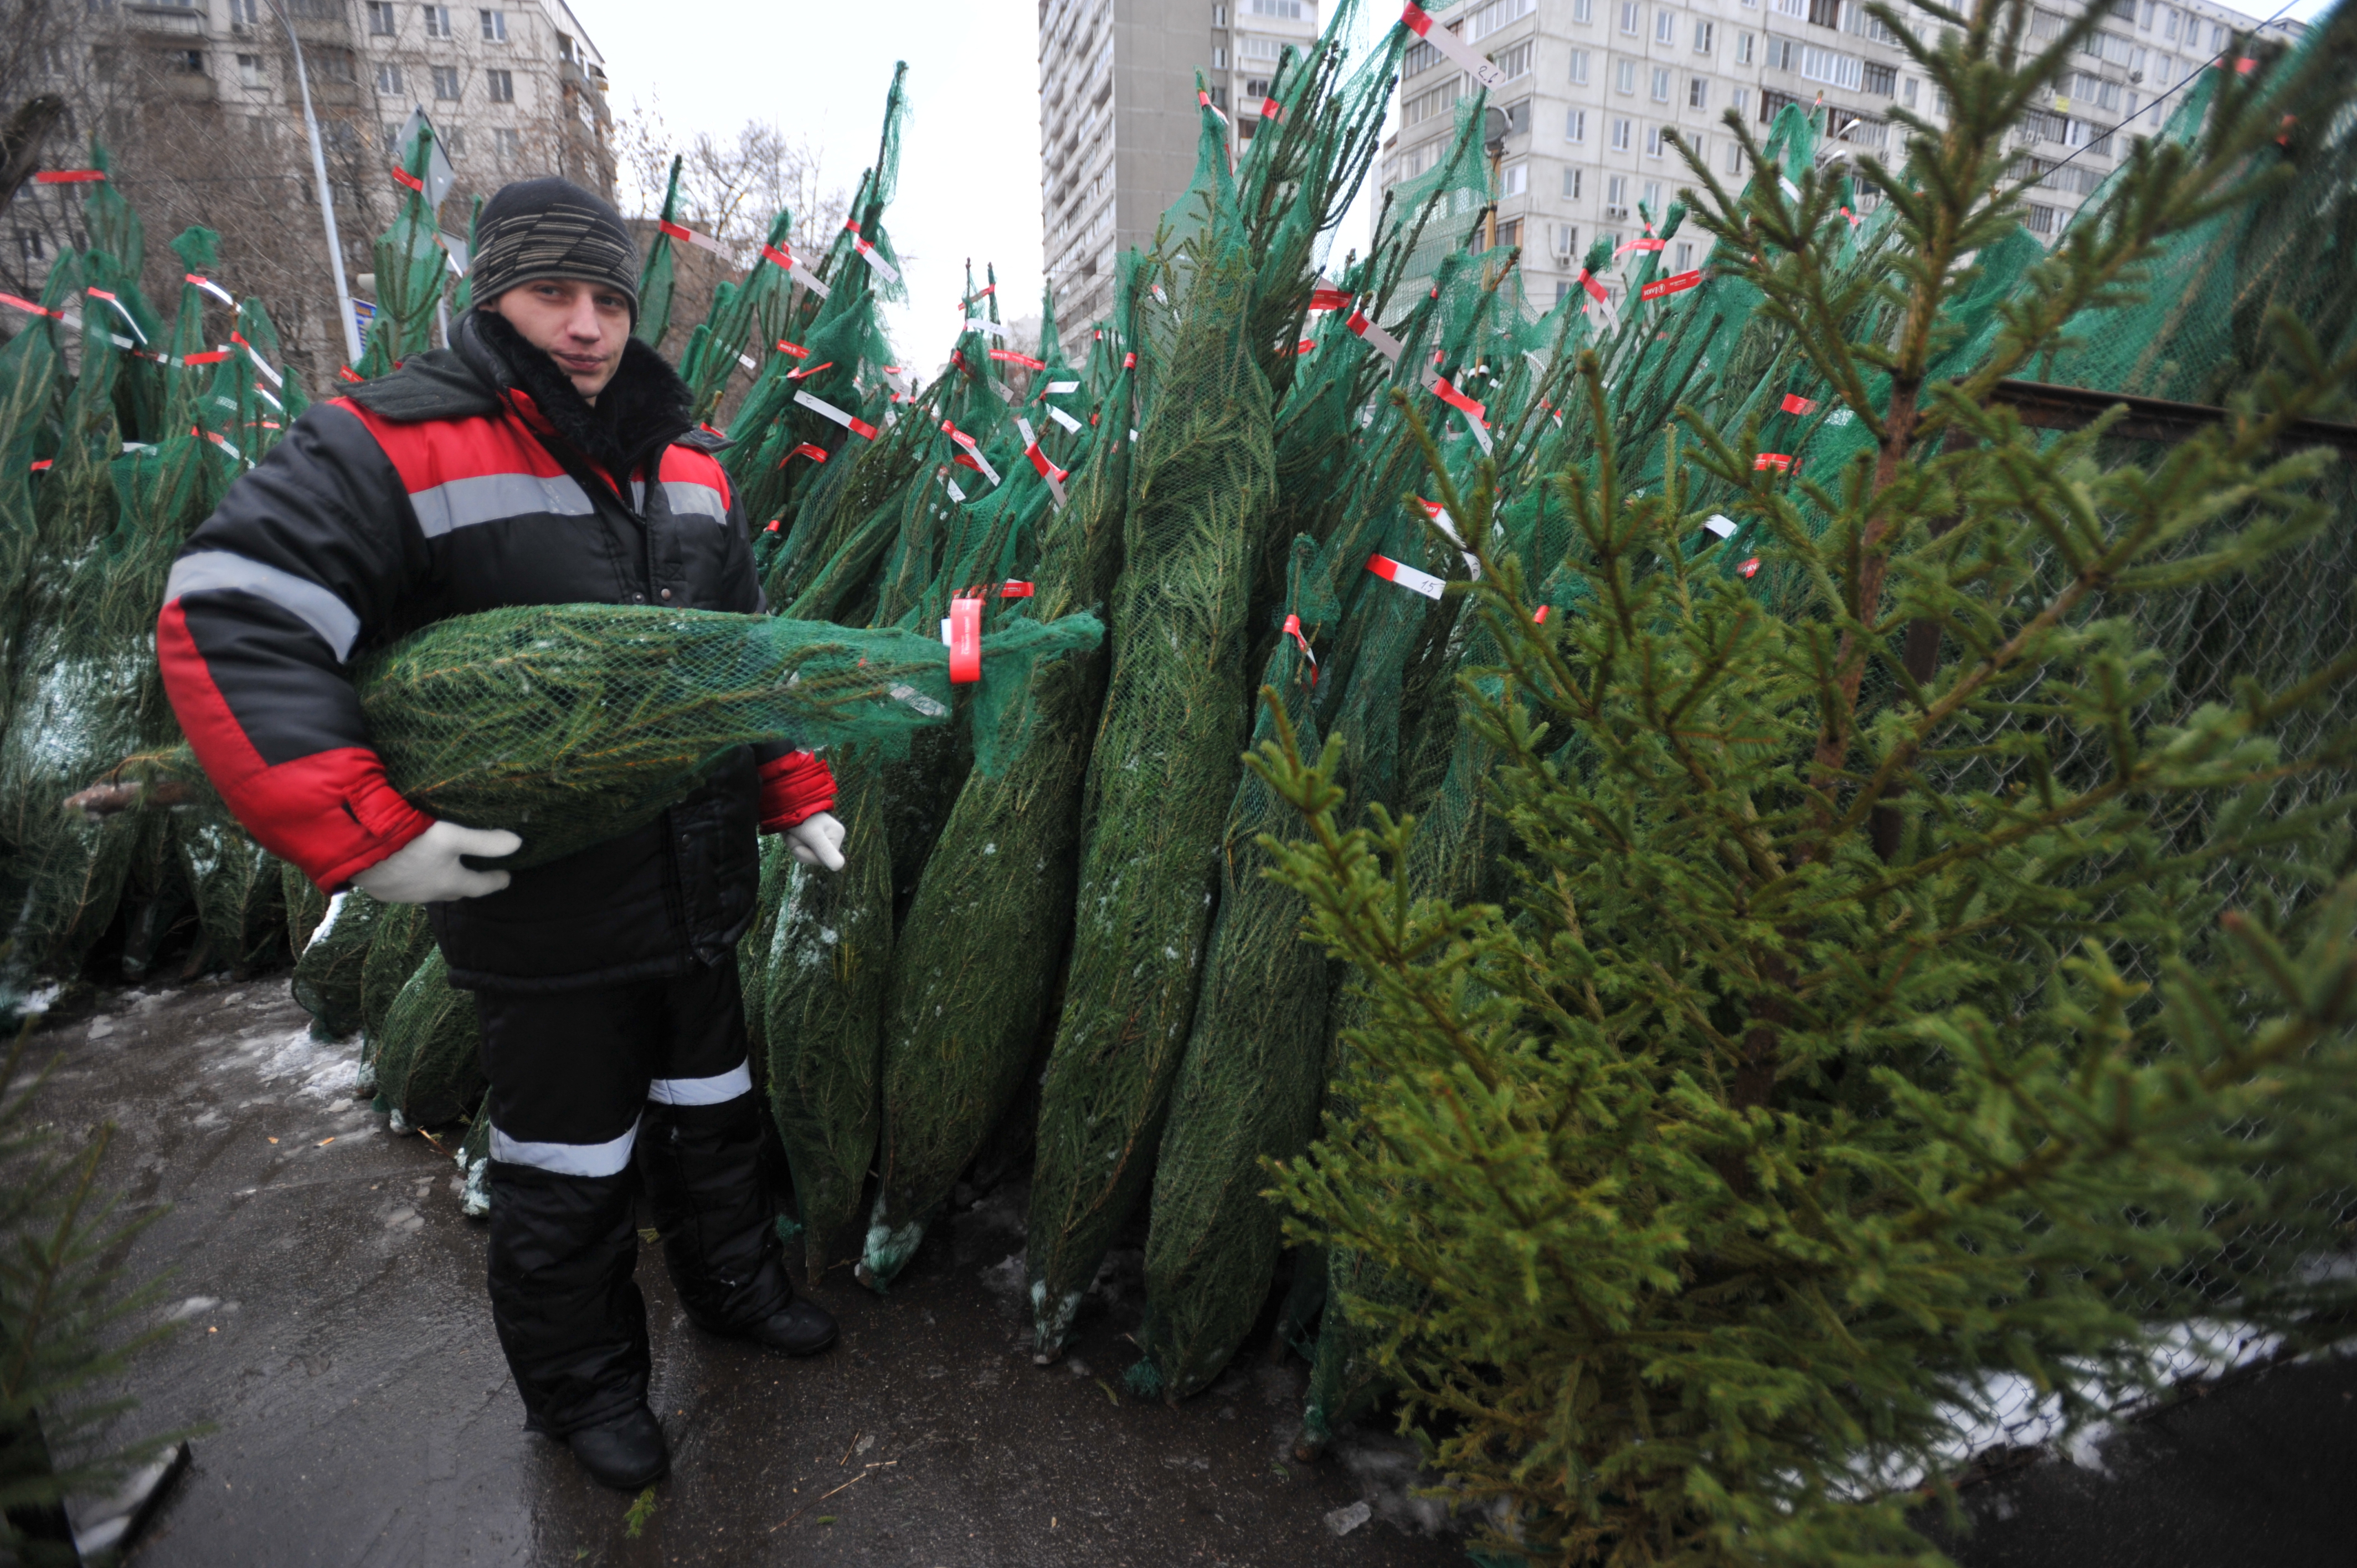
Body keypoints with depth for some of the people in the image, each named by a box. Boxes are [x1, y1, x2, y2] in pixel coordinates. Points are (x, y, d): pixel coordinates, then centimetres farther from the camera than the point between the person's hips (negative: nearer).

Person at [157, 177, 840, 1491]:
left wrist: (798, 796, 8)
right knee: (569, 1171, 14)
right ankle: (583, 1385, 39)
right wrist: (367, 835, -25)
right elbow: (227, 623, -19)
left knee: (714, 1108, 24)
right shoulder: (395, 446, -12)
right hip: (544, 913, -5)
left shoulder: (691, 462, 7)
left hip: (699, 886, 6)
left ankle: (735, 1283, 49)